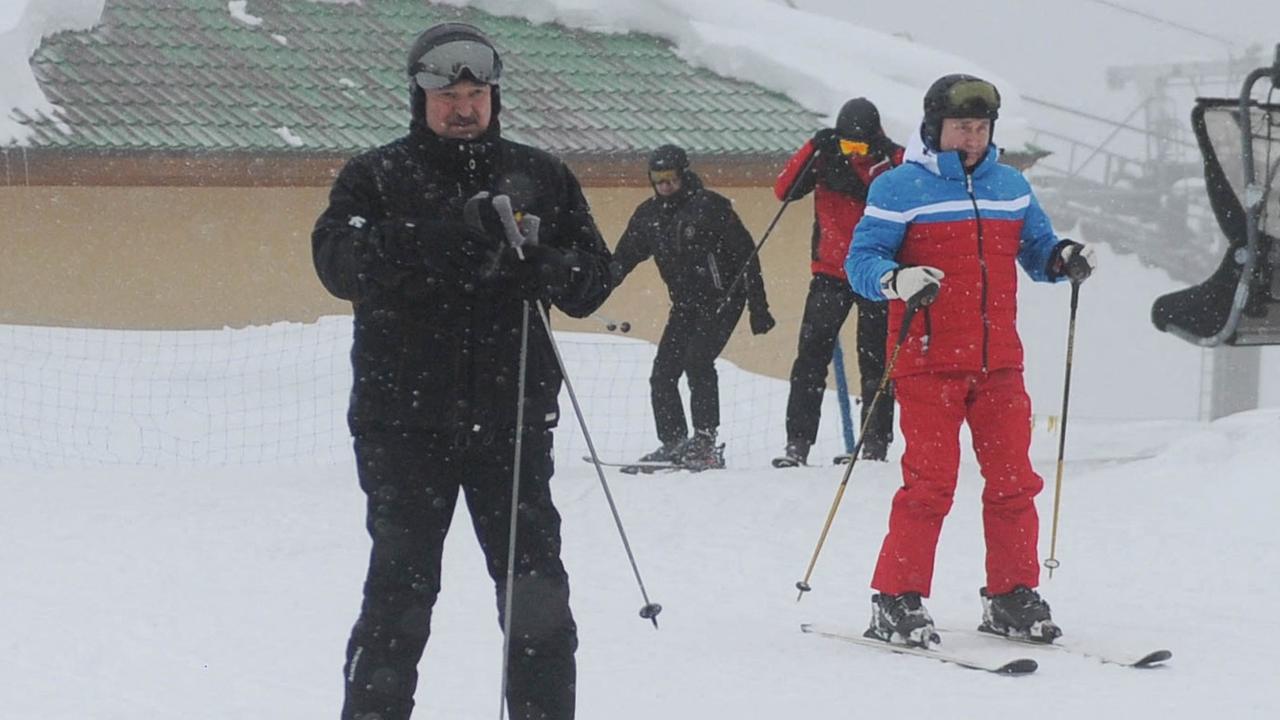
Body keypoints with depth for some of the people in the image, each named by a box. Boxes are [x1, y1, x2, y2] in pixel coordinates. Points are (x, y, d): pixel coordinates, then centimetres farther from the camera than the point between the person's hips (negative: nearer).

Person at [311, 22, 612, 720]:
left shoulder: (539, 176, 12)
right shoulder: (374, 177, 5)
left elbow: (593, 277, 8)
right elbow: (339, 261, -13)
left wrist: (542, 263, -15)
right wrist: (447, 235, -26)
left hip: (510, 417, 2)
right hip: (405, 418, -2)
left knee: (535, 582, 2)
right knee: (401, 585, -2)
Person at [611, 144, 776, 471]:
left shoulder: (710, 206, -12)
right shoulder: (648, 215, 5)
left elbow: (746, 256, -10)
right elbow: (622, 259, 13)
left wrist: (758, 308, -12)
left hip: (722, 300, -7)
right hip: (685, 305, 7)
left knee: (697, 360, -22)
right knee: (663, 372, 0)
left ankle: (705, 442, -19)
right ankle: (673, 443, 10)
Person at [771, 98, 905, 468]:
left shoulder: (895, 160, -3)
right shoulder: (825, 156, 1)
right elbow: (784, 190, -9)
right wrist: (814, 148, -18)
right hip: (830, 273, 1)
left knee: (875, 361, 3)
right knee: (811, 356, -5)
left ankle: (875, 443, 10)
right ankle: (798, 443, -5)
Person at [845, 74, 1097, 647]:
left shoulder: (1011, 187, 15)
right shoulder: (899, 188, -1)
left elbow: (1036, 249, 20)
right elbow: (861, 260, -4)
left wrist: (1062, 259, -2)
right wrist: (897, 280, -25)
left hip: (999, 363, 5)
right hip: (929, 363, -5)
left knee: (1013, 481, 4)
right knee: (930, 482, -9)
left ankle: (1012, 598, 16)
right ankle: (897, 601, 0)